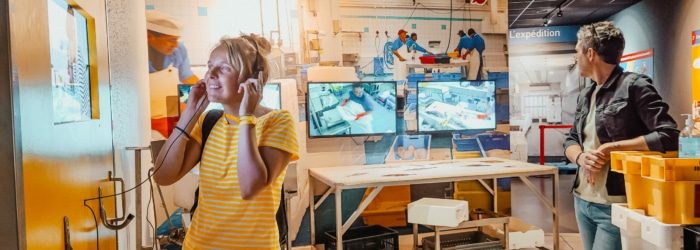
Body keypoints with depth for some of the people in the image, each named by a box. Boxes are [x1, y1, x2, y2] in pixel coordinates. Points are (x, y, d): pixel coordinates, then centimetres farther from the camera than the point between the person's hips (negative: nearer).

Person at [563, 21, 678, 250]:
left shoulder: (634, 86, -10)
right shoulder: (585, 95, 11)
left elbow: (668, 136, -17)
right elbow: (571, 140, 14)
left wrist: (610, 148, -18)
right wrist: (580, 157, -9)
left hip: (616, 205, -7)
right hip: (583, 201, 7)